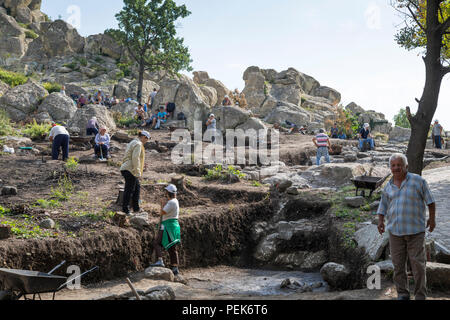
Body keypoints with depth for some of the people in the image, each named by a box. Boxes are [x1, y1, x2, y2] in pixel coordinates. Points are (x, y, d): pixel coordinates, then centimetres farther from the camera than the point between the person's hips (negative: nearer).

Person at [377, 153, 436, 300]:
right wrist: (380, 221, 1)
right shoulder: (388, 187, 10)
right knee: (398, 264, 6)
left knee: (418, 264, -2)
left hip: (415, 231, -4)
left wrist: (432, 218, -1)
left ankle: (420, 296, 7)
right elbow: (383, 206, 15)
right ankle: (402, 294, 17)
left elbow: (430, 200, 3)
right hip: (395, 231, 4)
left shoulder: (418, 181, -2)